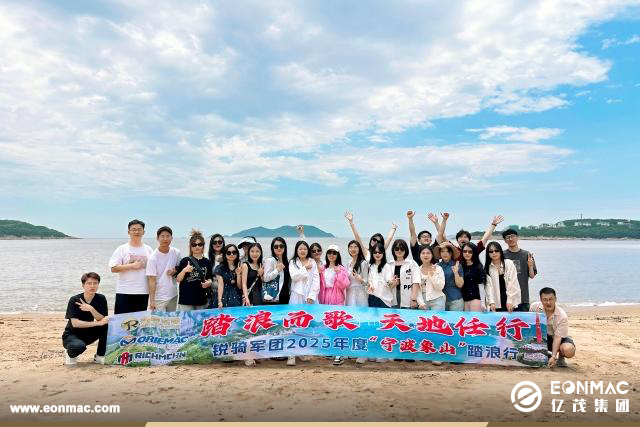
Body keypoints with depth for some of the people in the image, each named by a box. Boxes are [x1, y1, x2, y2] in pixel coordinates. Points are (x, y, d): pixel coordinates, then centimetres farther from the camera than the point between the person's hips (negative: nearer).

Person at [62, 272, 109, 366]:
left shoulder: (101, 299, -7)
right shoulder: (74, 300, -17)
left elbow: (103, 320, -17)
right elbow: (75, 323, -25)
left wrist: (91, 309, -33)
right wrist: (98, 323, -29)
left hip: (88, 334, 4)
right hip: (71, 335, -4)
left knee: (108, 325, -22)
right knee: (80, 346, -37)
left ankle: (100, 356, -5)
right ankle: (70, 355, 2)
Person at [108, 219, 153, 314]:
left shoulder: (148, 250, 8)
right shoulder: (122, 249, 0)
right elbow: (113, 268, -8)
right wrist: (132, 266, -14)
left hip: (143, 292, 3)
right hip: (124, 292, -3)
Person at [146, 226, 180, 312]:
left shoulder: (176, 253, 1)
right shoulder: (153, 257, -12)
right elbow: (152, 280, -12)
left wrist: (175, 272, -8)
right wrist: (152, 300, -16)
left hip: (173, 296, 5)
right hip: (159, 298, -5)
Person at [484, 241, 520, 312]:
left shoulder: (509, 263, -2)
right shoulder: (487, 268, 2)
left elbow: (512, 283, -6)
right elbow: (489, 286, -4)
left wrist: (510, 301, -11)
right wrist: (491, 302, -14)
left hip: (511, 302, -1)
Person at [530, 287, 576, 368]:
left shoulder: (562, 316, -24)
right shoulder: (534, 307, -17)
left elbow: (557, 337, -25)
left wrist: (553, 357, -32)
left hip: (560, 338, -2)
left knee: (569, 350, -35)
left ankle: (561, 357, 5)